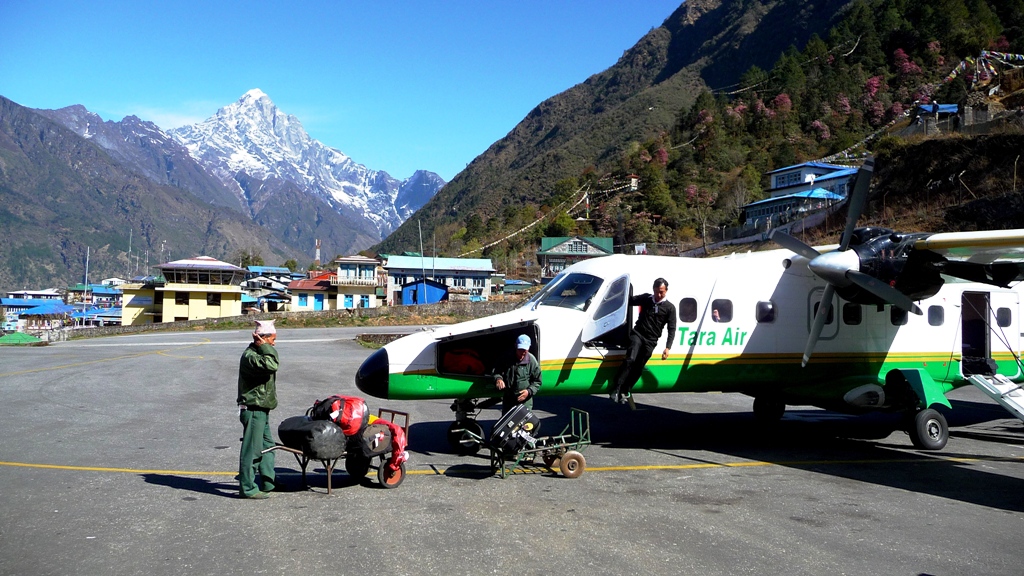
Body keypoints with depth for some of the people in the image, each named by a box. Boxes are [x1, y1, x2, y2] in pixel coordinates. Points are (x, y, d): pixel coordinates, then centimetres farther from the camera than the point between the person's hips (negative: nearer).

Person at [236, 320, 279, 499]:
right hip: (253, 409, -11)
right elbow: (271, 366, -33)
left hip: (261, 410, 11)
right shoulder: (250, 356, -19)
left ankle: (268, 483, 27)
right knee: (252, 449, -5)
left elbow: (272, 366, 28)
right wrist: (266, 348, -22)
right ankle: (248, 488, 2)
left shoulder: (259, 354, 16)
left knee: (267, 446, 18)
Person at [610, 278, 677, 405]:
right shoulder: (645, 298, 6)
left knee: (638, 368, 0)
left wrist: (667, 347, -8)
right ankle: (616, 389, -25)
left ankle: (625, 392, 11)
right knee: (630, 360, -21)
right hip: (638, 334, -1)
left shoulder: (669, 308, 3)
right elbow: (629, 301, 14)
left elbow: (672, 329, 0)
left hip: (650, 341, 1)